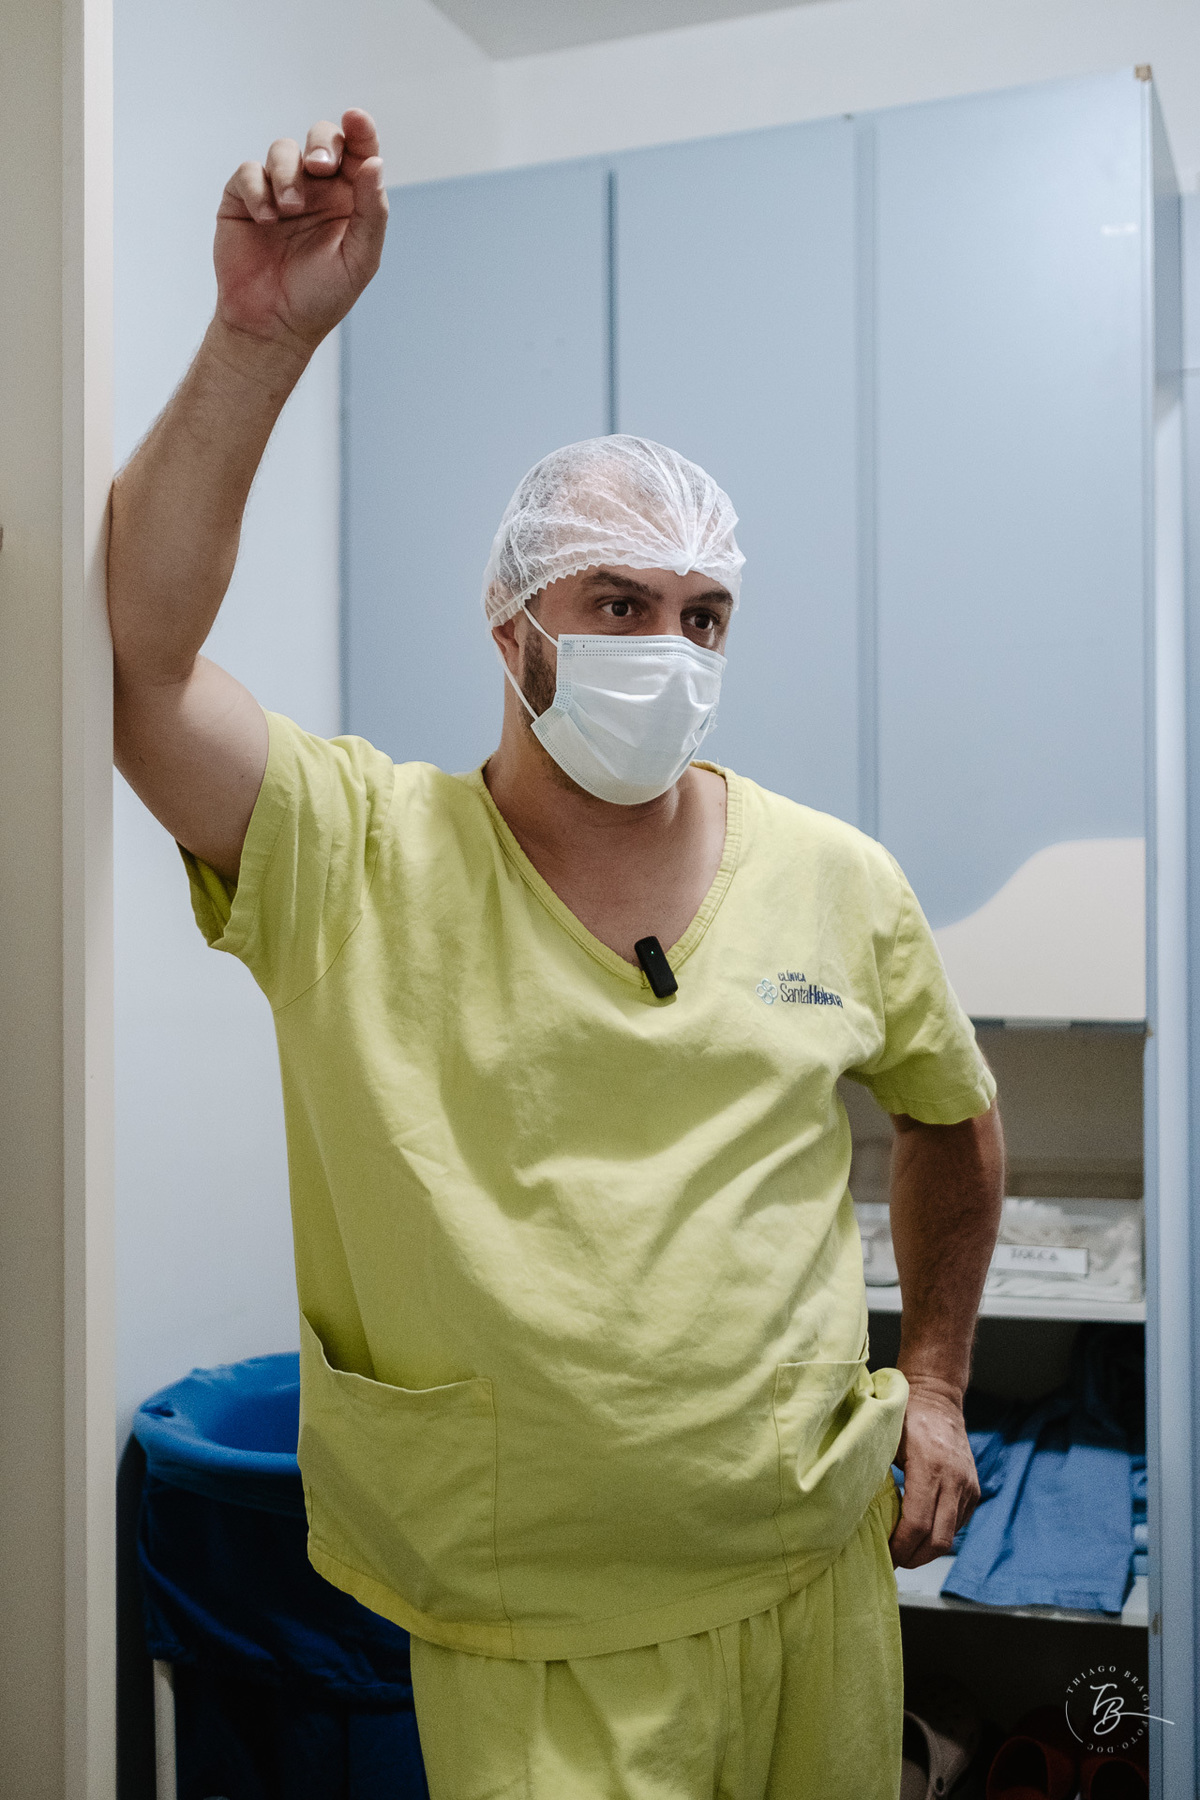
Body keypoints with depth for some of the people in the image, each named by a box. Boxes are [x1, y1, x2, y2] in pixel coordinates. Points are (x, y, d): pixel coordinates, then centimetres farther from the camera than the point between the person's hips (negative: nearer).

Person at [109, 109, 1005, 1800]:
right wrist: (263, 338, -30)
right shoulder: (359, 859, -11)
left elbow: (954, 1121, 13)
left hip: (816, 1579, 4)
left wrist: (935, 1374, 12)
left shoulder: (839, 879, -2)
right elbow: (137, 654, -25)